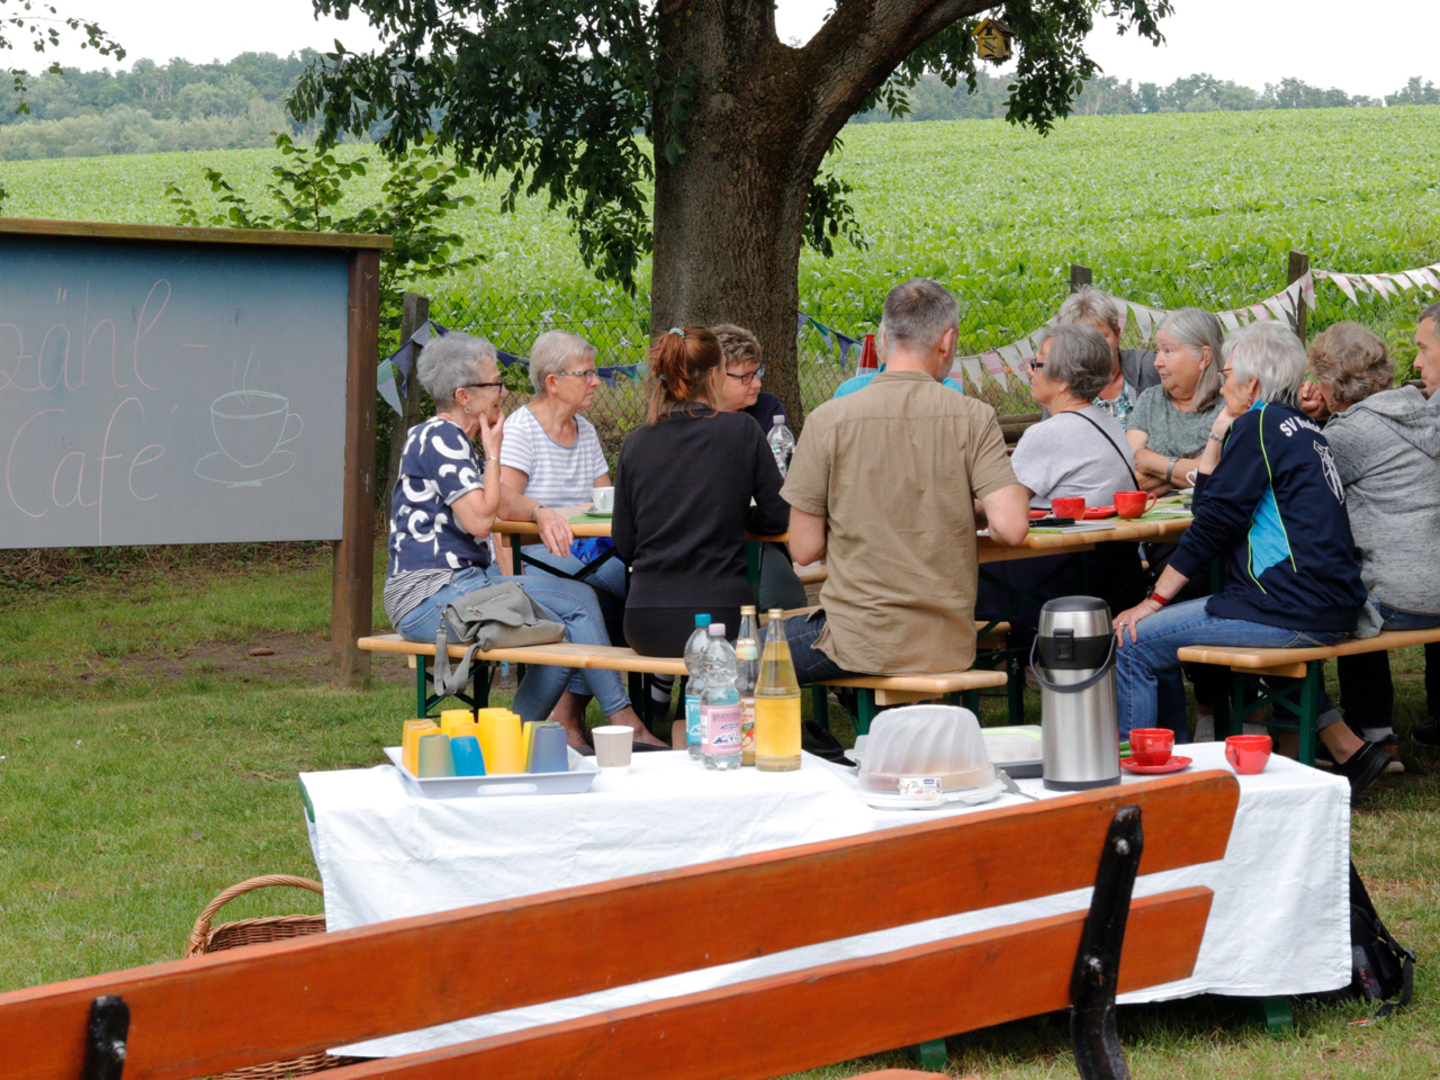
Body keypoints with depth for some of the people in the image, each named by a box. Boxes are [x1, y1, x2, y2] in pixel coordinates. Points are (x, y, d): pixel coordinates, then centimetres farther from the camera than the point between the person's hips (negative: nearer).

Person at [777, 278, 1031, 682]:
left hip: (860, 645, -3)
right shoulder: (973, 418, -6)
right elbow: (1011, 527, -13)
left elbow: (804, 549, -6)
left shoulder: (827, 421, -8)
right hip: (949, 645, 3)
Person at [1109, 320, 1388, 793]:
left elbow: (1214, 522, -11)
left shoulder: (1258, 425, -8)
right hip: (1330, 610, 10)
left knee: (1134, 643, -8)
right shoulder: (1301, 427, 19)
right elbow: (1207, 503, 22)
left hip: (1291, 612, -10)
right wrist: (1219, 436, 14)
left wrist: (1154, 599, -8)